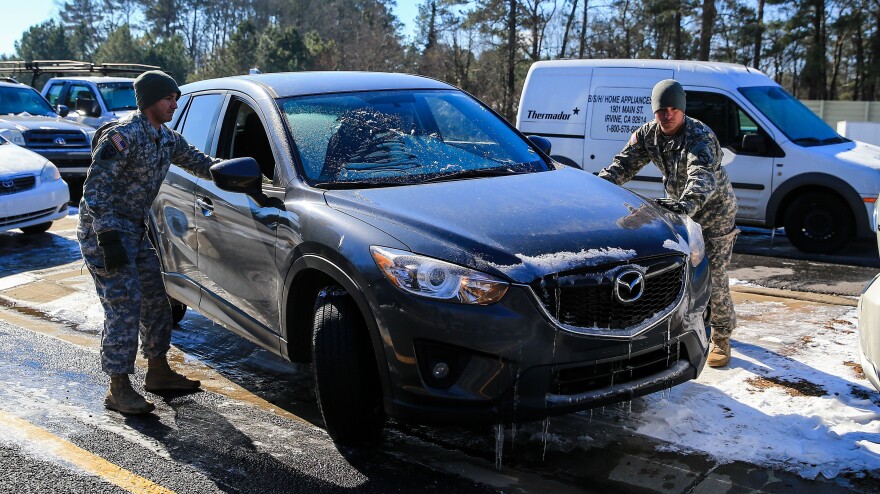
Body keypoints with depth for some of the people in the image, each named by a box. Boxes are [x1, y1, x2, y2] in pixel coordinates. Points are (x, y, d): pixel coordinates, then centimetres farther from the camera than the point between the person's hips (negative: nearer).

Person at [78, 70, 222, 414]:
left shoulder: (167, 139, 7)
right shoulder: (122, 136, -19)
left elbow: (195, 160, 20)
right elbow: (95, 189, -23)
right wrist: (108, 237, -29)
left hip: (135, 230, 9)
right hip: (104, 230, -9)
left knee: (155, 298, 12)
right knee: (124, 305, -12)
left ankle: (158, 372, 26)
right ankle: (119, 389, -3)